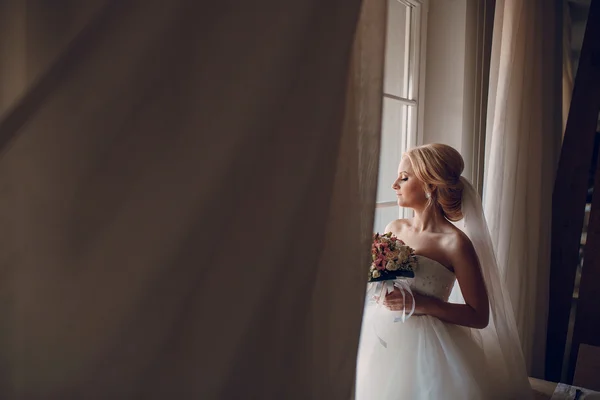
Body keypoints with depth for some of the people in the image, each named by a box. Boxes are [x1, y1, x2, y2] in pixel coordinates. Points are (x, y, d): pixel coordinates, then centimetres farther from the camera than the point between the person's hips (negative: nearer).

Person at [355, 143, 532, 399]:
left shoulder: (455, 243, -15)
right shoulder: (394, 229, 1)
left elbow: (479, 316, -11)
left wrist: (421, 303, -20)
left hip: (423, 347, -5)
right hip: (379, 340, 5)